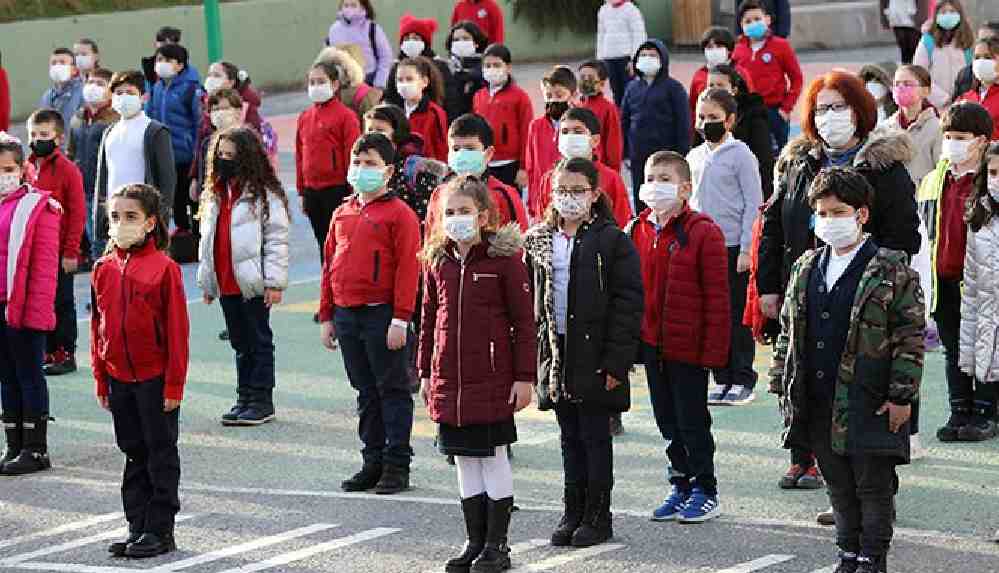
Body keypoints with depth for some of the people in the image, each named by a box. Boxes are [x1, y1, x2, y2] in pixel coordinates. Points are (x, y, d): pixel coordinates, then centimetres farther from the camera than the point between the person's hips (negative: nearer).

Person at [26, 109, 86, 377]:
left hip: (59, 252, -6)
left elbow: (78, 214, -11)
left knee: (62, 303, 3)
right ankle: (50, 352, 21)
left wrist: (70, 252, -13)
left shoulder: (67, 169, -10)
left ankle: (66, 354, 11)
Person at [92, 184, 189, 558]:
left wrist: (174, 384, -11)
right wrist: (101, 379, 9)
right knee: (134, 455, 13)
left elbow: (177, 330, -10)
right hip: (119, 379, 5)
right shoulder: (104, 269, 5)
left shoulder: (164, 268, -11)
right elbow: (98, 327, 11)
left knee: (161, 455, 4)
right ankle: (138, 527, 20)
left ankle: (160, 530, 10)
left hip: (155, 379, -5)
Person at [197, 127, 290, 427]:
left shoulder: (264, 194, -10)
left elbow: (277, 239, -12)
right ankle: (244, 398, 20)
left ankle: (262, 401, 8)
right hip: (225, 283, 7)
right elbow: (208, 237, 19)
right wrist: (206, 281, 17)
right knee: (239, 343, 14)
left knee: (259, 342, 2)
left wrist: (274, 282, -15)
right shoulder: (215, 193, 13)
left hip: (253, 284, -7)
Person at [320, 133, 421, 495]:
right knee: (366, 391, 13)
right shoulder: (342, 214, 15)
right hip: (347, 316, 7)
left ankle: (398, 465, 5)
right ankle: (373, 462, 19)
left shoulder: (399, 214, -6)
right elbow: (330, 265, 18)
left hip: (382, 315, -6)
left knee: (392, 390, 1)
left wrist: (401, 319, -16)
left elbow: (407, 269, -11)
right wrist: (327, 316, 15)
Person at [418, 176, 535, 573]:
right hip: (449, 382, 5)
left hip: (493, 380, -5)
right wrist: (426, 373, 13)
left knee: (493, 458, 2)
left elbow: (524, 321, -7)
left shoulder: (504, 258, -8)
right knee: (465, 461, 11)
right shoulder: (438, 261, 7)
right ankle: (475, 541, 20)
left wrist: (525, 376, -10)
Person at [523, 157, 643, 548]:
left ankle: (597, 517, 9)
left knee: (595, 437, 1)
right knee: (570, 438, 12)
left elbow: (628, 304, -9)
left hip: (595, 356, -5)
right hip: (554, 352, 5)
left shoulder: (612, 241, -6)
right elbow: (529, 300, 12)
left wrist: (617, 362, -14)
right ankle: (573, 512, 19)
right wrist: (530, 352, 5)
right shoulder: (538, 241, 9)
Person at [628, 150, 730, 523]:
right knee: (668, 421, 14)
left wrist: (713, 350, -15)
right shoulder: (636, 231, 5)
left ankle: (705, 491, 16)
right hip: (651, 345, 6)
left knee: (692, 421, 3)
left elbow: (716, 297, -13)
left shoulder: (703, 233, -13)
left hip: (688, 348, -6)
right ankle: (681, 488, 26)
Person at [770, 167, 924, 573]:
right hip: (818, 405, 5)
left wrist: (901, 394, -11)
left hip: (869, 403, -5)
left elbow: (909, 337, -7)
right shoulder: (805, 269, 11)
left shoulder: (891, 270, -6)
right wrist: (782, 384, 11)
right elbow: (788, 331, 17)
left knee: (873, 485, 2)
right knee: (839, 486, 13)